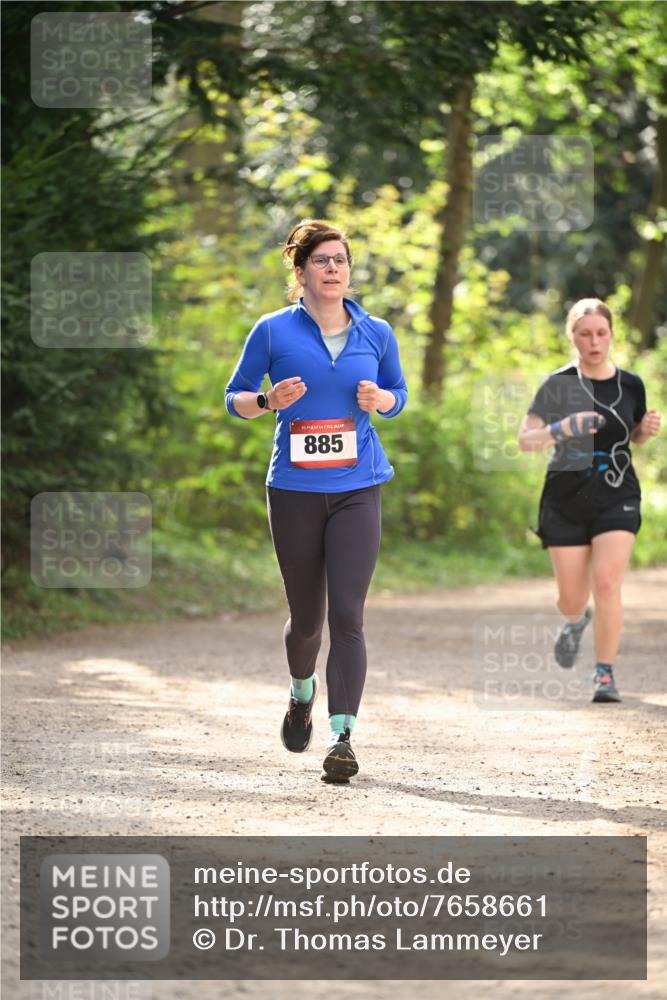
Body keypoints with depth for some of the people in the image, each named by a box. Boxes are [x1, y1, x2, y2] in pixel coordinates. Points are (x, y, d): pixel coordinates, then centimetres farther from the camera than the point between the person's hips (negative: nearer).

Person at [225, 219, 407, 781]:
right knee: (306, 615, 9)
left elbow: (399, 393, 19)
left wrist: (380, 400, -4)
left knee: (347, 613, -13)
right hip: (294, 490, 0)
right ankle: (302, 692, 42)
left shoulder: (377, 333, 6)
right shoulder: (273, 331, 0)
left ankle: (342, 736, -15)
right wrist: (269, 401, -15)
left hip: (357, 489, 0)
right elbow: (235, 399, 7)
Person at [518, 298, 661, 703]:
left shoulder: (631, 385, 2)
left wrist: (648, 429, -4)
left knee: (607, 584, -16)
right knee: (571, 598, 5)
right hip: (567, 498, 0)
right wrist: (561, 429, -25)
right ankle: (576, 621, 44)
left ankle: (605, 674, -4)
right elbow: (525, 439, -8)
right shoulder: (558, 385, -6)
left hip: (617, 496, 0)